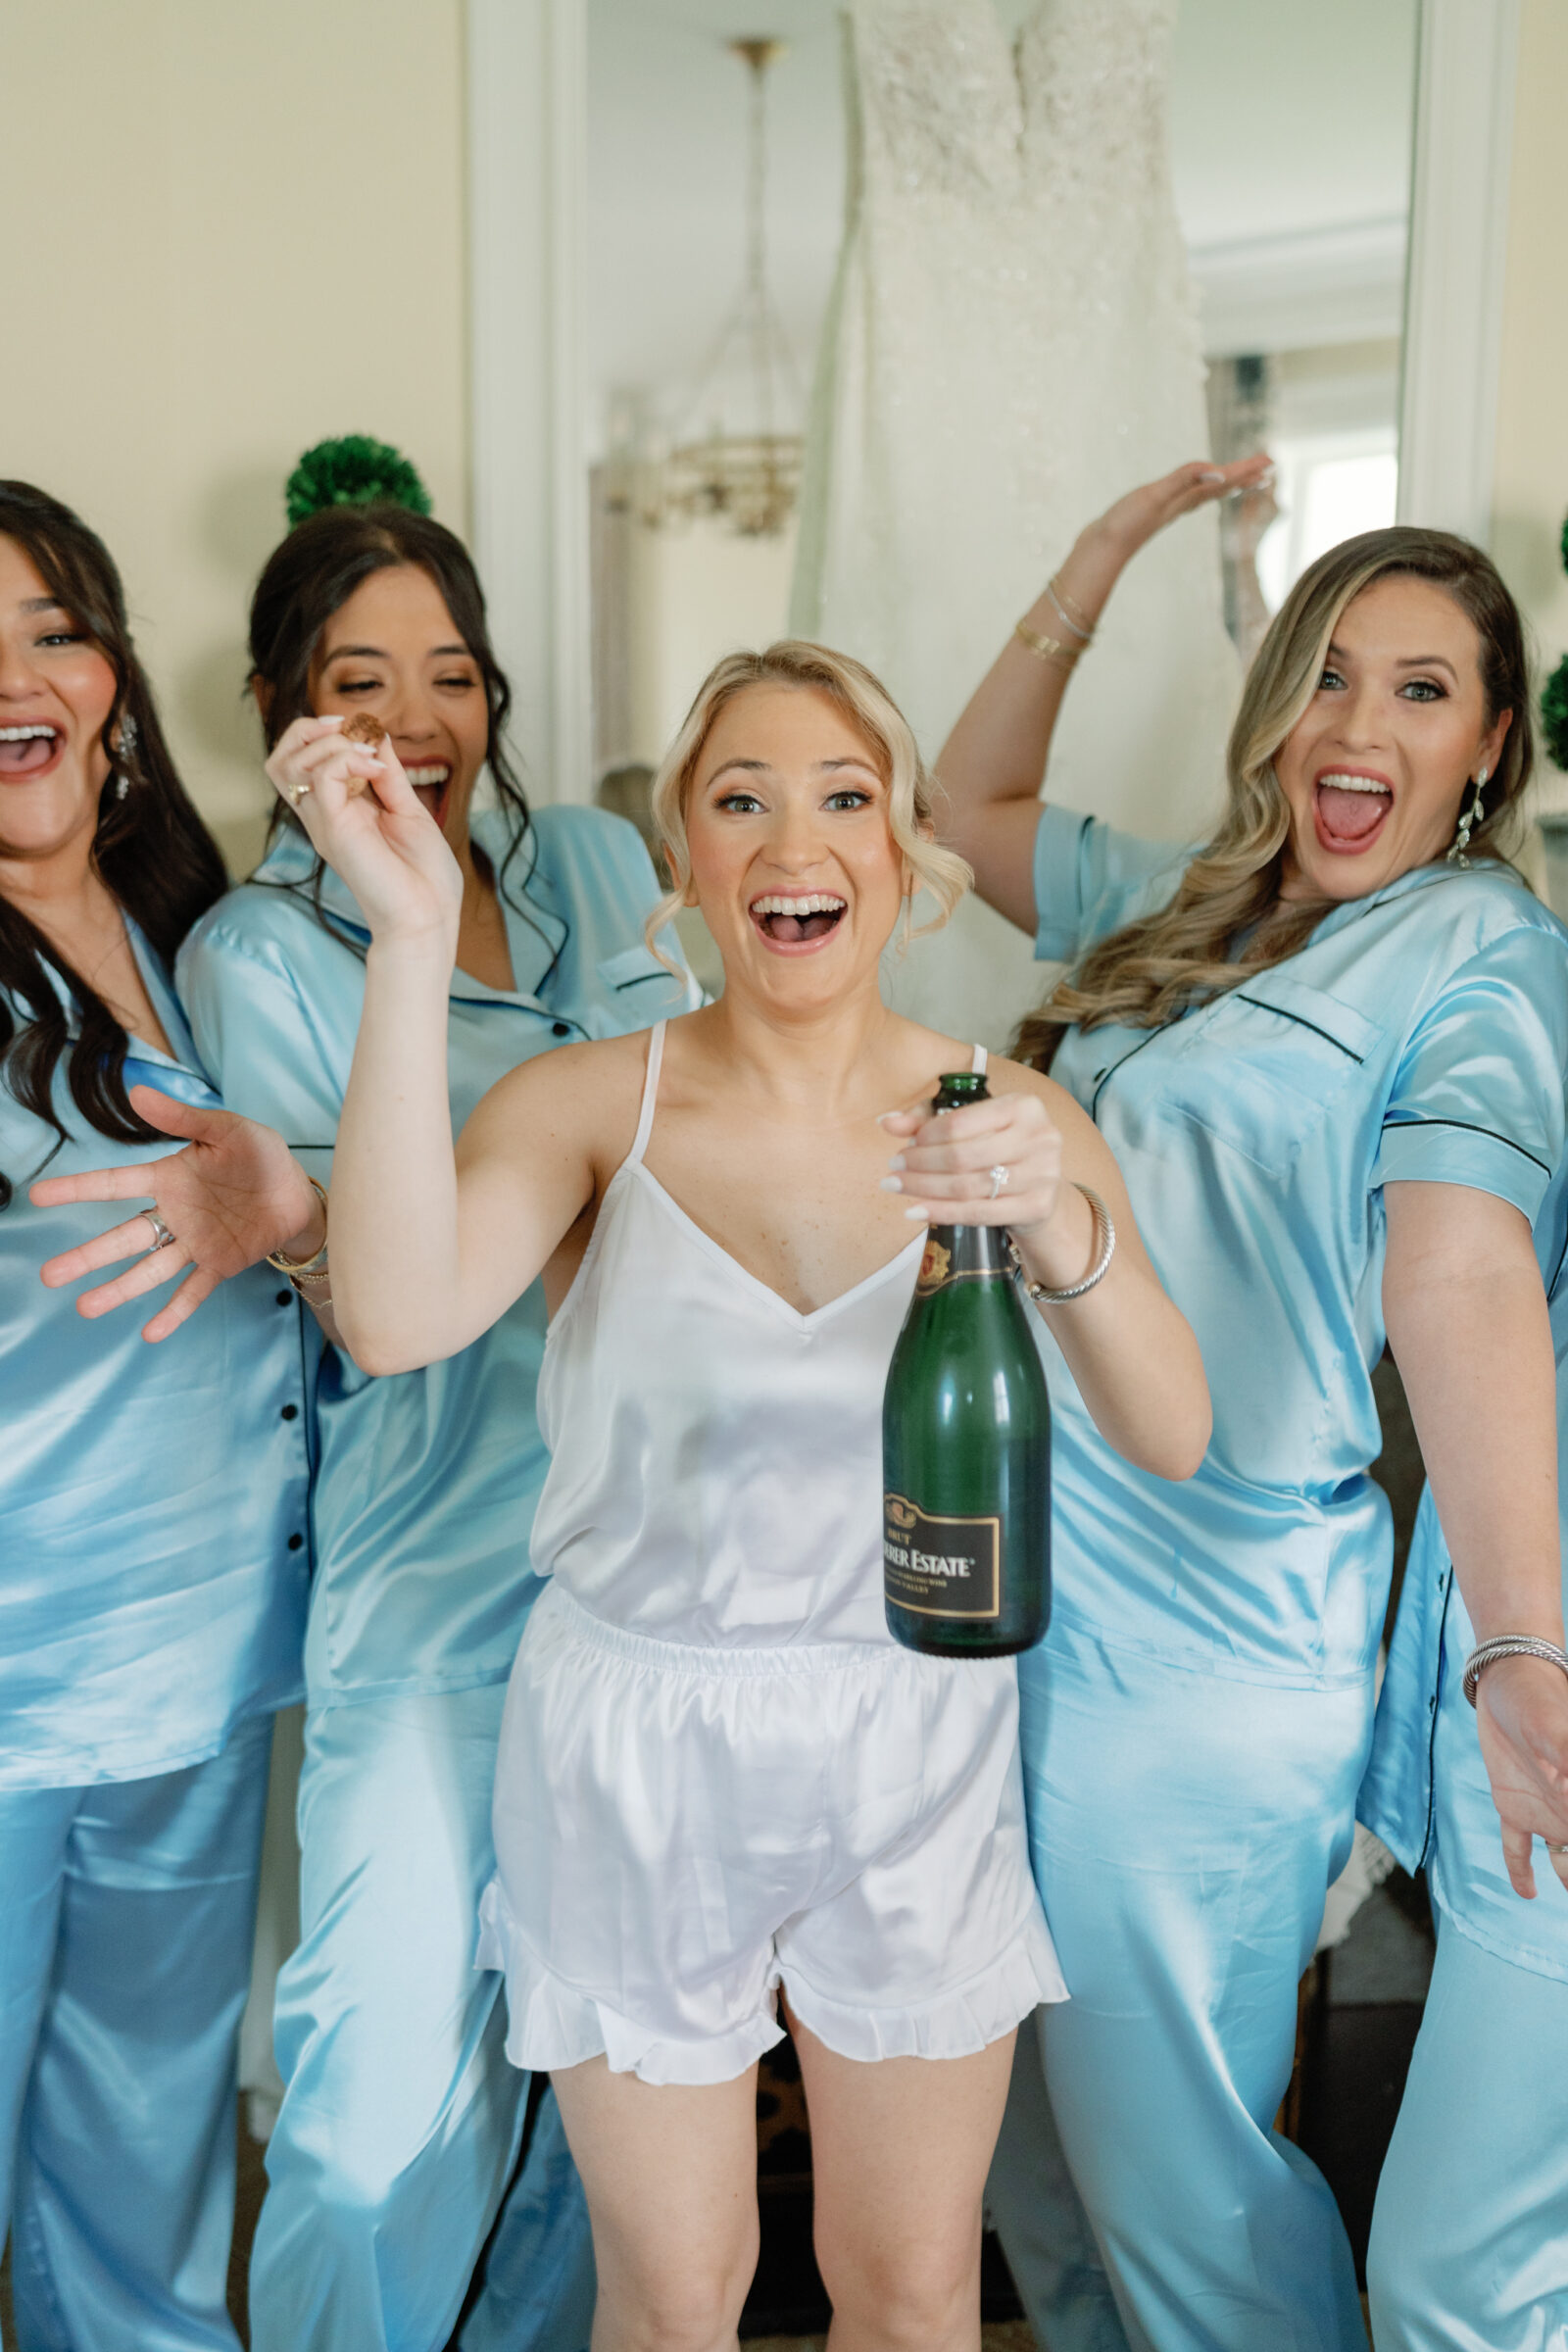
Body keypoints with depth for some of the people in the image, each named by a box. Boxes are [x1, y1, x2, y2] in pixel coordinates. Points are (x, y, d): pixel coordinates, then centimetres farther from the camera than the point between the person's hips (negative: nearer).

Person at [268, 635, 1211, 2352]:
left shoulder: (1009, 1118, -6)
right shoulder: (595, 1102, -9)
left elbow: (1170, 1440, -17)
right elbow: (395, 1316, -28)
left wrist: (1062, 1226, -37)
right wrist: (413, 938, -30)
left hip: (917, 1749, 1)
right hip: (635, 1744, -1)